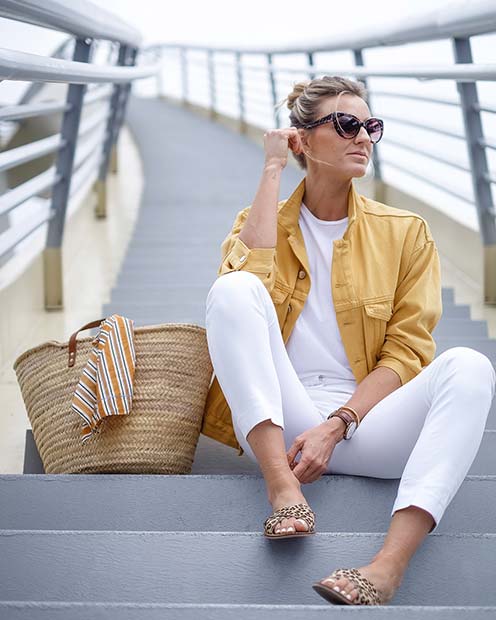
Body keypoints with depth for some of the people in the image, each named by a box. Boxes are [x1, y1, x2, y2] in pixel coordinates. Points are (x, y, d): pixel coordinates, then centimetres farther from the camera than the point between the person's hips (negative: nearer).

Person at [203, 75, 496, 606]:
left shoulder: (404, 232, 14)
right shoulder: (264, 220, 15)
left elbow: (405, 353, 3)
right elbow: (247, 274, -11)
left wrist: (336, 426, -12)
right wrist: (272, 169, -1)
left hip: (364, 419, 1)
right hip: (278, 424, 0)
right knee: (232, 290, -24)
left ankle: (389, 565, -47)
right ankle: (283, 489, -36)